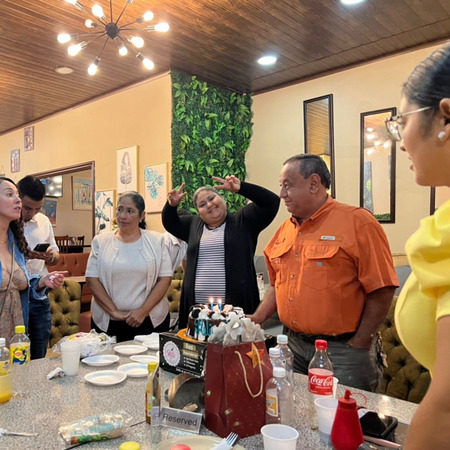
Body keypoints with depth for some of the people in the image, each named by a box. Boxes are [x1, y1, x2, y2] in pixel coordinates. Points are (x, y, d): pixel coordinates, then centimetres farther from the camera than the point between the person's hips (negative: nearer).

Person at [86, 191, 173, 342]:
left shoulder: (156, 240, 0)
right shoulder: (101, 241, 3)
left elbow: (165, 278, -4)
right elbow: (92, 279, -2)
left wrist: (143, 311, -12)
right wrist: (114, 311, -10)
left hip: (151, 320, 0)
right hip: (107, 322, 1)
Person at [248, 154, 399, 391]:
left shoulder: (357, 222, -12)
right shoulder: (284, 230, 8)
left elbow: (381, 290, -13)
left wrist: (358, 345, -12)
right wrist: (257, 318, 4)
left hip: (342, 349, -6)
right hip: (292, 346, 6)